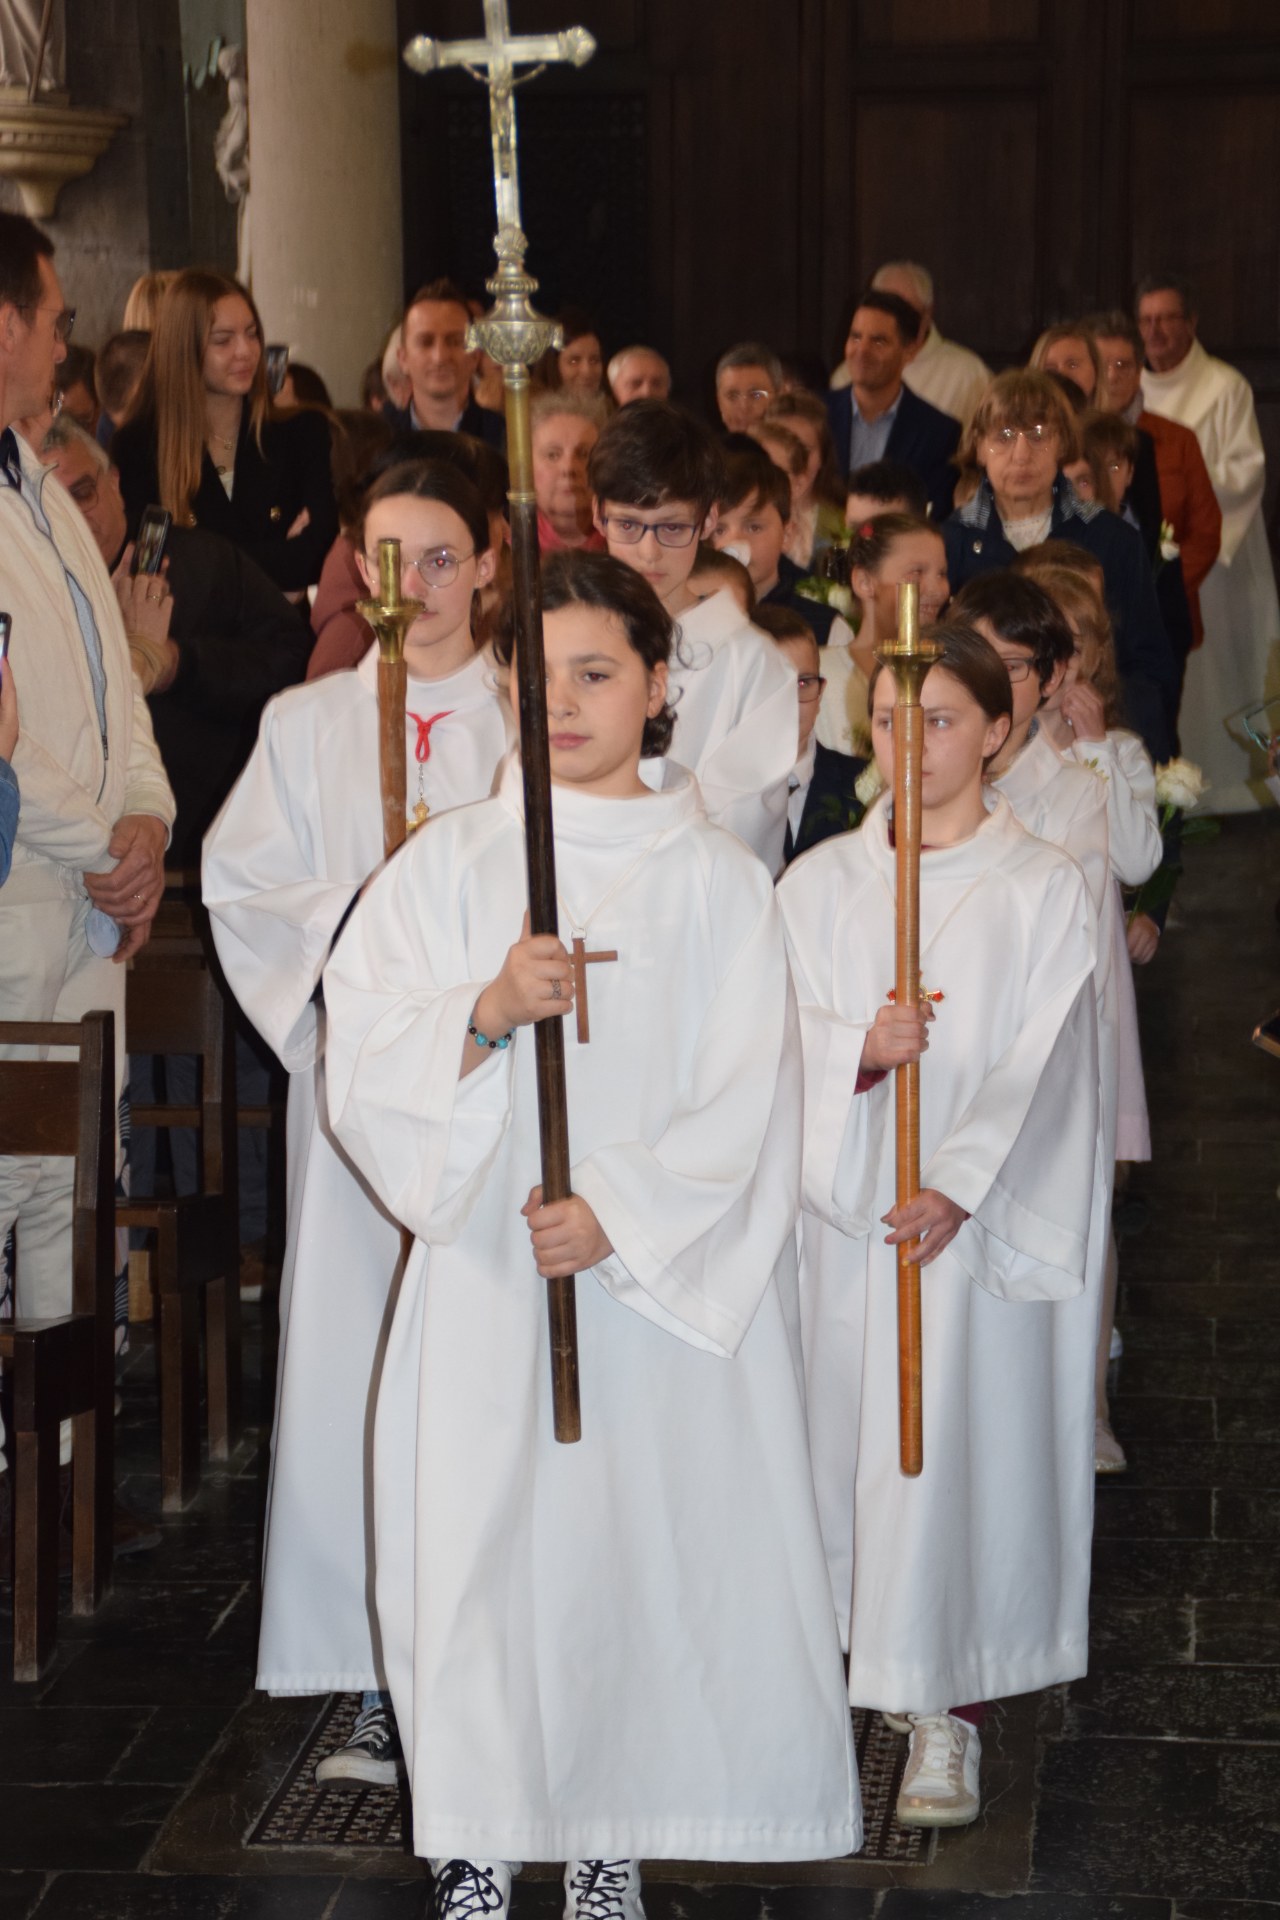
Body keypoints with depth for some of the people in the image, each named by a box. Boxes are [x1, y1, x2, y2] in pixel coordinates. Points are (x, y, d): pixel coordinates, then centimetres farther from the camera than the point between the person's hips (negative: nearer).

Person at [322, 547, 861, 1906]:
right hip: (484, 1270, 1)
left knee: (645, 1534, 2)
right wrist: (488, 1009, -19)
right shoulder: (446, 864, 5)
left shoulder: (715, 879, 1)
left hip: (668, 1274, -1)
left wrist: (618, 1215, -14)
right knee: (477, 1538, 0)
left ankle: (612, 1835, 18)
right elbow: (361, 1058, -3)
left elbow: (746, 1099, -4)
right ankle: (479, 1842, 13)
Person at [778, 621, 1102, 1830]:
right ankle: (868, 1656, 22)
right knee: (851, 1432, 6)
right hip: (846, 1208, 3)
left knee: (959, 1446, -3)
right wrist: (861, 1048, -20)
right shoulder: (820, 883, 7)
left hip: (980, 1220, -2)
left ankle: (945, 1711, 4)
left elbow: (1039, 1063, -7)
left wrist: (957, 1187, -17)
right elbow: (783, 1037, 1)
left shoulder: (1042, 887, 0)